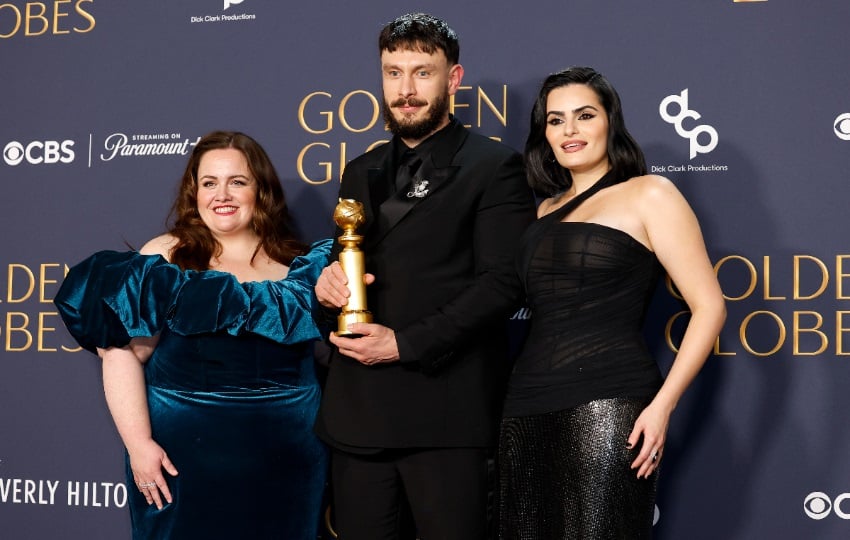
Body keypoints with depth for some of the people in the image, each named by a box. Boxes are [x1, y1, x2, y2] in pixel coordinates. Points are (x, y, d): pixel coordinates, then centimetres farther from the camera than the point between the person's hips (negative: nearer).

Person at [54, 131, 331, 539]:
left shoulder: (299, 264, 6)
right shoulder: (166, 260, -1)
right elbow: (122, 353, -7)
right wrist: (138, 443, -14)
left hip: (285, 456, 2)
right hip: (183, 452, -2)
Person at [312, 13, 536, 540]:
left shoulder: (494, 166, -1)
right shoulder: (362, 173, 19)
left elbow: (502, 282, -10)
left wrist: (405, 343, -15)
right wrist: (328, 281, -1)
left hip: (446, 412, -6)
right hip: (358, 410, 6)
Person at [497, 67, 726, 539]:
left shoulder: (649, 194, 1)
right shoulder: (547, 210, 18)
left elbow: (709, 307, -5)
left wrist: (661, 405, -13)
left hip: (607, 408, -6)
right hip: (527, 410, 6)